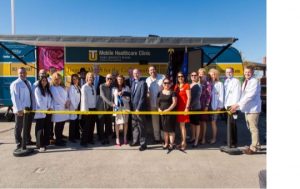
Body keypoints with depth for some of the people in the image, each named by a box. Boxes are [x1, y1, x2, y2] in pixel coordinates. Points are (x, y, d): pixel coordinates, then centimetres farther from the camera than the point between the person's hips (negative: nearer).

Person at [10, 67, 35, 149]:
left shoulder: (28, 83, 12)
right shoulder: (15, 84, -11)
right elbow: (15, 98, -16)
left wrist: (33, 106, 9)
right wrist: (18, 109, -20)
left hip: (29, 108, 7)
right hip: (21, 109, -7)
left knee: (28, 126, 18)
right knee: (19, 127, 6)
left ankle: (28, 140, 32)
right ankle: (19, 143, 16)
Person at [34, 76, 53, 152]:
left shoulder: (48, 90, 15)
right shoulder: (37, 89, -5)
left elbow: (50, 99, 10)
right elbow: (39, 101, -12)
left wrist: (51, 107, -6)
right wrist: (45, 109, -11)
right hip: (40, 112, -6)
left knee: (47, 128, 10)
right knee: (40, 129, -2)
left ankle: (46, 143, 19)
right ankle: (40, 145, 1)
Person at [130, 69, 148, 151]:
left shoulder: (143, 83, -11)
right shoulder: (133, 83, 13)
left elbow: (142, 97, -16)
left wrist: (138, 108, -17)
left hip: (140, 108, -7)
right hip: (133, 108, 7)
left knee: (141, 126, 0)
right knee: (134, 125, 16)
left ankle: (143, 143, 10)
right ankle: (135, 140, 30)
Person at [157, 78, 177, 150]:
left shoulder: (172, 93, -3)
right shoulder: (160, 93, 10)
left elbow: (174, 103, -10)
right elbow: (158, 102, 12)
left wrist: (168, 110, -18)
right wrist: (159, 109, -7)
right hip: (162, 113, 4)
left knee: (171, 129, 1)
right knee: (165, 129, 11)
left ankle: (171, 144, 12)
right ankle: (166, 143, 22)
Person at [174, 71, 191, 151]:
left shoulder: (186, 85, -5)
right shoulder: (176, 86, 13)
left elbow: (189, 97, -10)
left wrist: (187, 107, -16)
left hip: (184, 107, -6)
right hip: (178, 107, 6)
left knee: (182, 125, -3)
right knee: (181, 125, 11)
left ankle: (184, 143, 8)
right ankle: (182, 141, 20)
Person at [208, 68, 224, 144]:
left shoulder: (219, 84, 2)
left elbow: (221, 95, -3)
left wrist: (220, 106, -9)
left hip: (215, 106, -3)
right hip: (209, 105, 3)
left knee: (213, 122, -2)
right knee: (211, 122, 6)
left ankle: (214, 138, 8)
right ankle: (212, 137, 17)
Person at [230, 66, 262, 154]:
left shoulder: (254, 82, -13)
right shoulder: (245, 82, 14)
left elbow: (250, 96, -22)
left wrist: (238, 104, -24)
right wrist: (237, 106, 6)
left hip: (253, 108, -9)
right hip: (247, 108, 9)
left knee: (253, 128, -2)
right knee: (251, 128, 16)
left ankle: (253, 148, 8)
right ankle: (256, 145, 29)